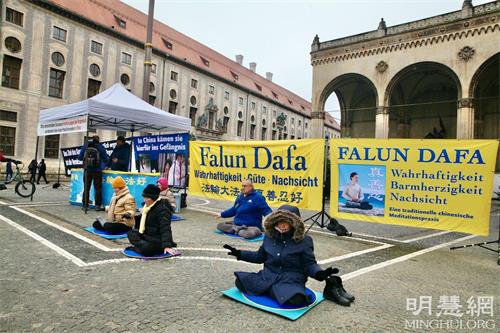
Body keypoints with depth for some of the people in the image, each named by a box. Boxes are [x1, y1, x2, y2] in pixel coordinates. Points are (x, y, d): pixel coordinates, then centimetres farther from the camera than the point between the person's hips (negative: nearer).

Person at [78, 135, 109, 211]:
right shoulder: (100, 147, -2)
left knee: (86, 188, 11)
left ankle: (85, 205, 15)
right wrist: (103, 167, 18)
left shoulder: (85, 146, 4)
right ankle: (98, 206, 5)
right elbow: (106, 159, 0)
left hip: (87, 171, 2)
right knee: (98, 189, 5)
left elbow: (80, 158, 8)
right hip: (97, 171, -2)